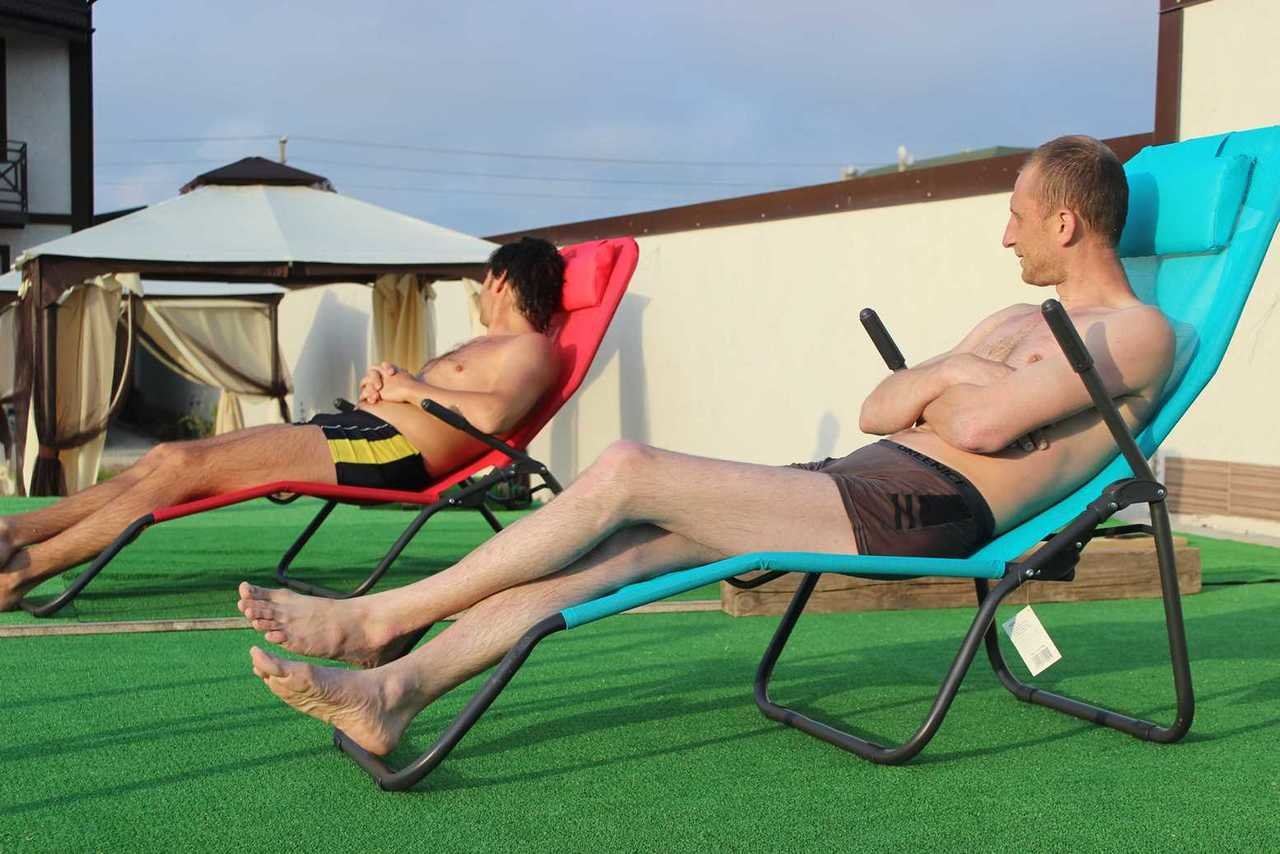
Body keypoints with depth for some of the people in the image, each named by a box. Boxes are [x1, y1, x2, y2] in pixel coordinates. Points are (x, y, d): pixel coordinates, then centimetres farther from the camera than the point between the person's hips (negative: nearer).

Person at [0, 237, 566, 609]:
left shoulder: (531, 349, -1)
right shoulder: (482, 347, 32)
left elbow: (493, 415, -23)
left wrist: (413, 388, -10)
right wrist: (381, 382, 9)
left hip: (390, 450, -10)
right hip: (358, 428, 10)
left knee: (186, 467, -17)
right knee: (167, 457, -1)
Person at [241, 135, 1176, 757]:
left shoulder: (1137, 332, 0)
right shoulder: (1020, 322, 29)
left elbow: (979, 425, -16)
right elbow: (880, 409, 21)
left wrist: (938, 384, 5)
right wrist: (954, 379, 2)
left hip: (921, 511, -9)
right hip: (862, 484, 9)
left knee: (626, 474, -17)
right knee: (625, 544, -11)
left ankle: (374, 619, -8)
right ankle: (393, 688, -14)